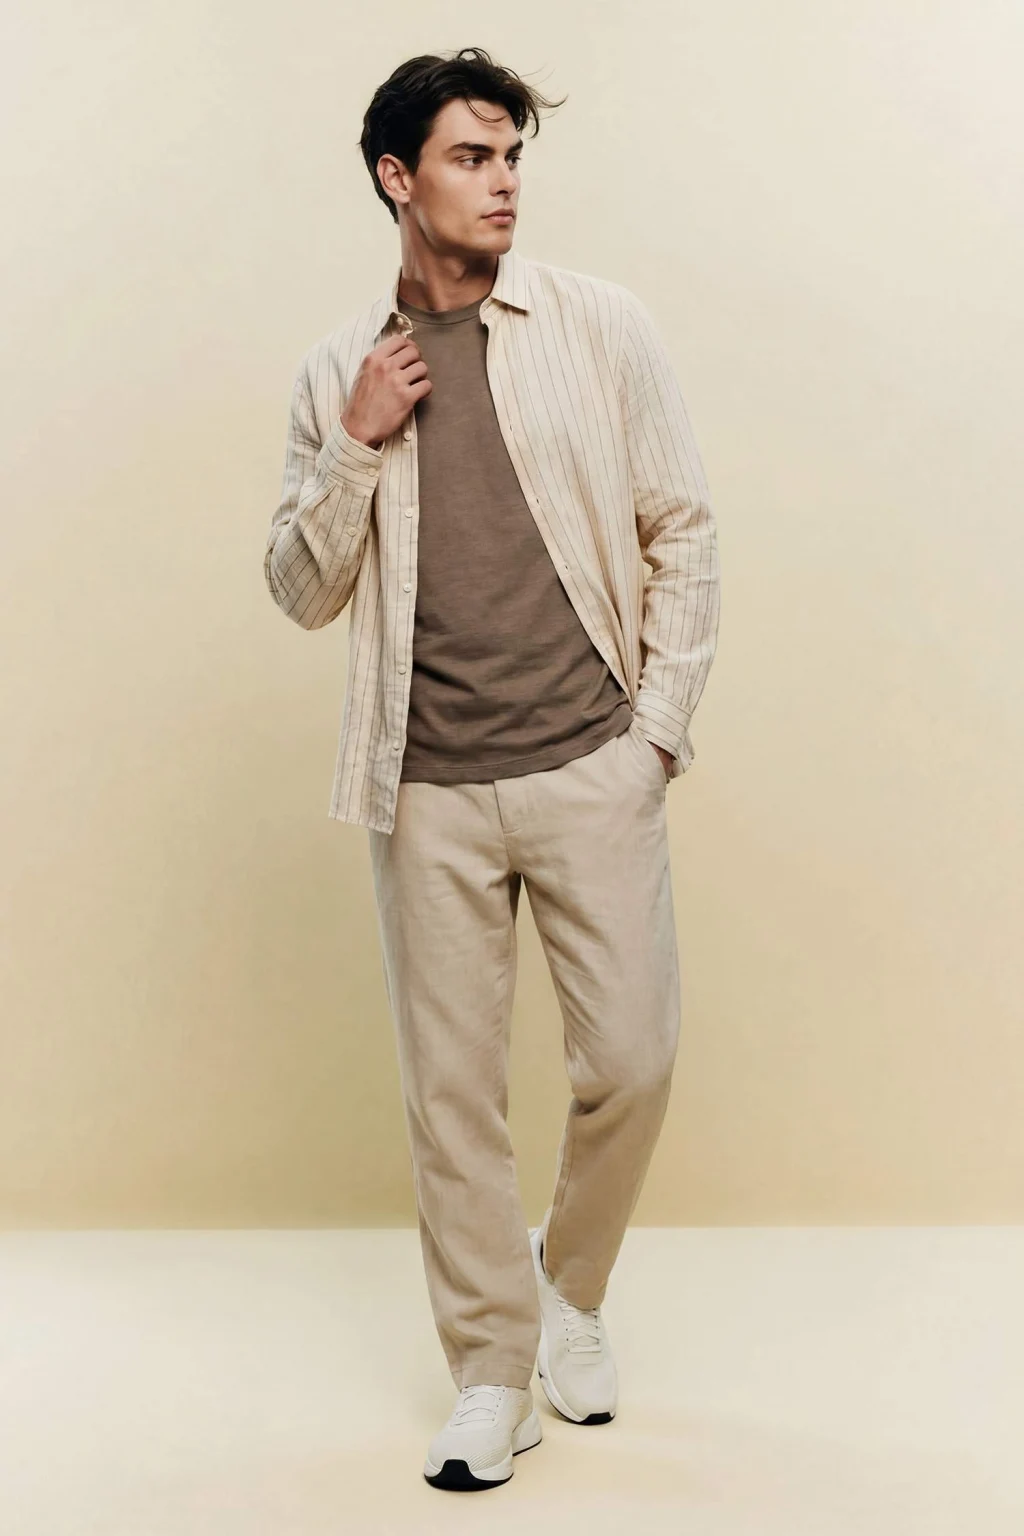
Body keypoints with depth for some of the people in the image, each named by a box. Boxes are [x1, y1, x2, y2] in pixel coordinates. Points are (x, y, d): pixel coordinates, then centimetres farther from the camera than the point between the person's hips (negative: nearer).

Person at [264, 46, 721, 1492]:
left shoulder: (600, 325, 2)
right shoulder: (340, 372, 7)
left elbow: (683, 532, 4)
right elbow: (303, 591, 7)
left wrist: (663, 721, -2)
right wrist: (358, 444, -8)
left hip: (592, 769, -1)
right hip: (428, 789, 1)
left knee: (631, 1058, 0)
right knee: (450, 1087, 5)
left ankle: (569, 1284, 30)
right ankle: (492, 1372, 21)